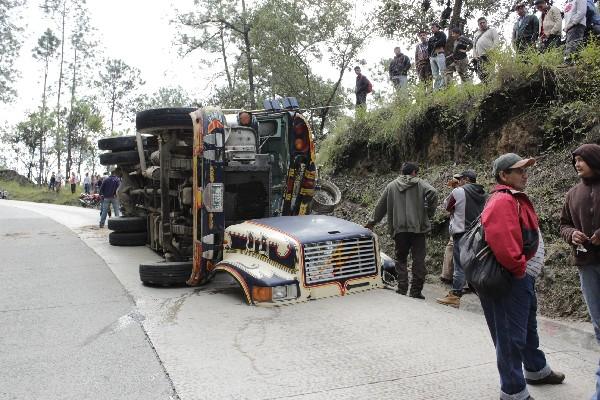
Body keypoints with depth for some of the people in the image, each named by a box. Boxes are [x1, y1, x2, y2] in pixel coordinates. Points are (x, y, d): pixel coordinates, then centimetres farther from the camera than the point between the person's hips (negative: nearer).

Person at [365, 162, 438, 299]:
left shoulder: (392, 186, 13)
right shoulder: (420, 183, 5)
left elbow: (381, 206, 17)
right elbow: (433, 193, -14)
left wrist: (372, 222, 27)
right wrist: (429, 213, -3)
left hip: (399, 228, 2)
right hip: (418, 227, -2)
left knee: (401, 258, 11)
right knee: (418, 259, 2)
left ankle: (402, 288, 5)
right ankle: (416, 290, 1)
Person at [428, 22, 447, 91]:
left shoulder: (441, 34, 10)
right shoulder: (431, 38, 26)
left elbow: (442, 42, -9)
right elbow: (429, 48, 18)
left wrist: (434, 44, 4)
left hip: (440, 55, -6)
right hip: (432, 57, 6)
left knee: (442, 72, -15)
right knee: (435, 74, 0)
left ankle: (443, 86, -23)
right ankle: (435, 89, -3)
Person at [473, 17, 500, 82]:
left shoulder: (492, 30, 15)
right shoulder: (476, 34, 30)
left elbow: (497, 41, 2)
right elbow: (474, 47, 26)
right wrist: (474, 57, 12)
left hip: (489, 55, -5)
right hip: (479, 57, 5)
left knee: (486, 74, -21)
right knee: (481, 74, -7)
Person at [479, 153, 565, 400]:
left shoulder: (516, 199, 15)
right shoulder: (503, 201, -20)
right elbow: (500, 242, -32)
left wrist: (524, 269, 17)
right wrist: (518, 268, -19)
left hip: (523, 277, 11)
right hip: (512, 280, -11)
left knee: (528, 327, 27)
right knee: (512, 335, -1)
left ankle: (536, 370, 47)